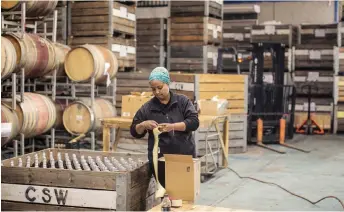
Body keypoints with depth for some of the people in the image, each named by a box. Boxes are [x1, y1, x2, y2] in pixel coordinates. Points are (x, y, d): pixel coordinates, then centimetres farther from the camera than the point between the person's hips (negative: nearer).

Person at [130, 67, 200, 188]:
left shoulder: (182, 101, 1)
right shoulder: (147, 108, 4)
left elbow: (194, 122, -8)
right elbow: (134, 132, 9)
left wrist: (173, 126, -22)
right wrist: (143, 125, -13)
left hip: (185, 156, 0)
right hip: (160, 159, 1)